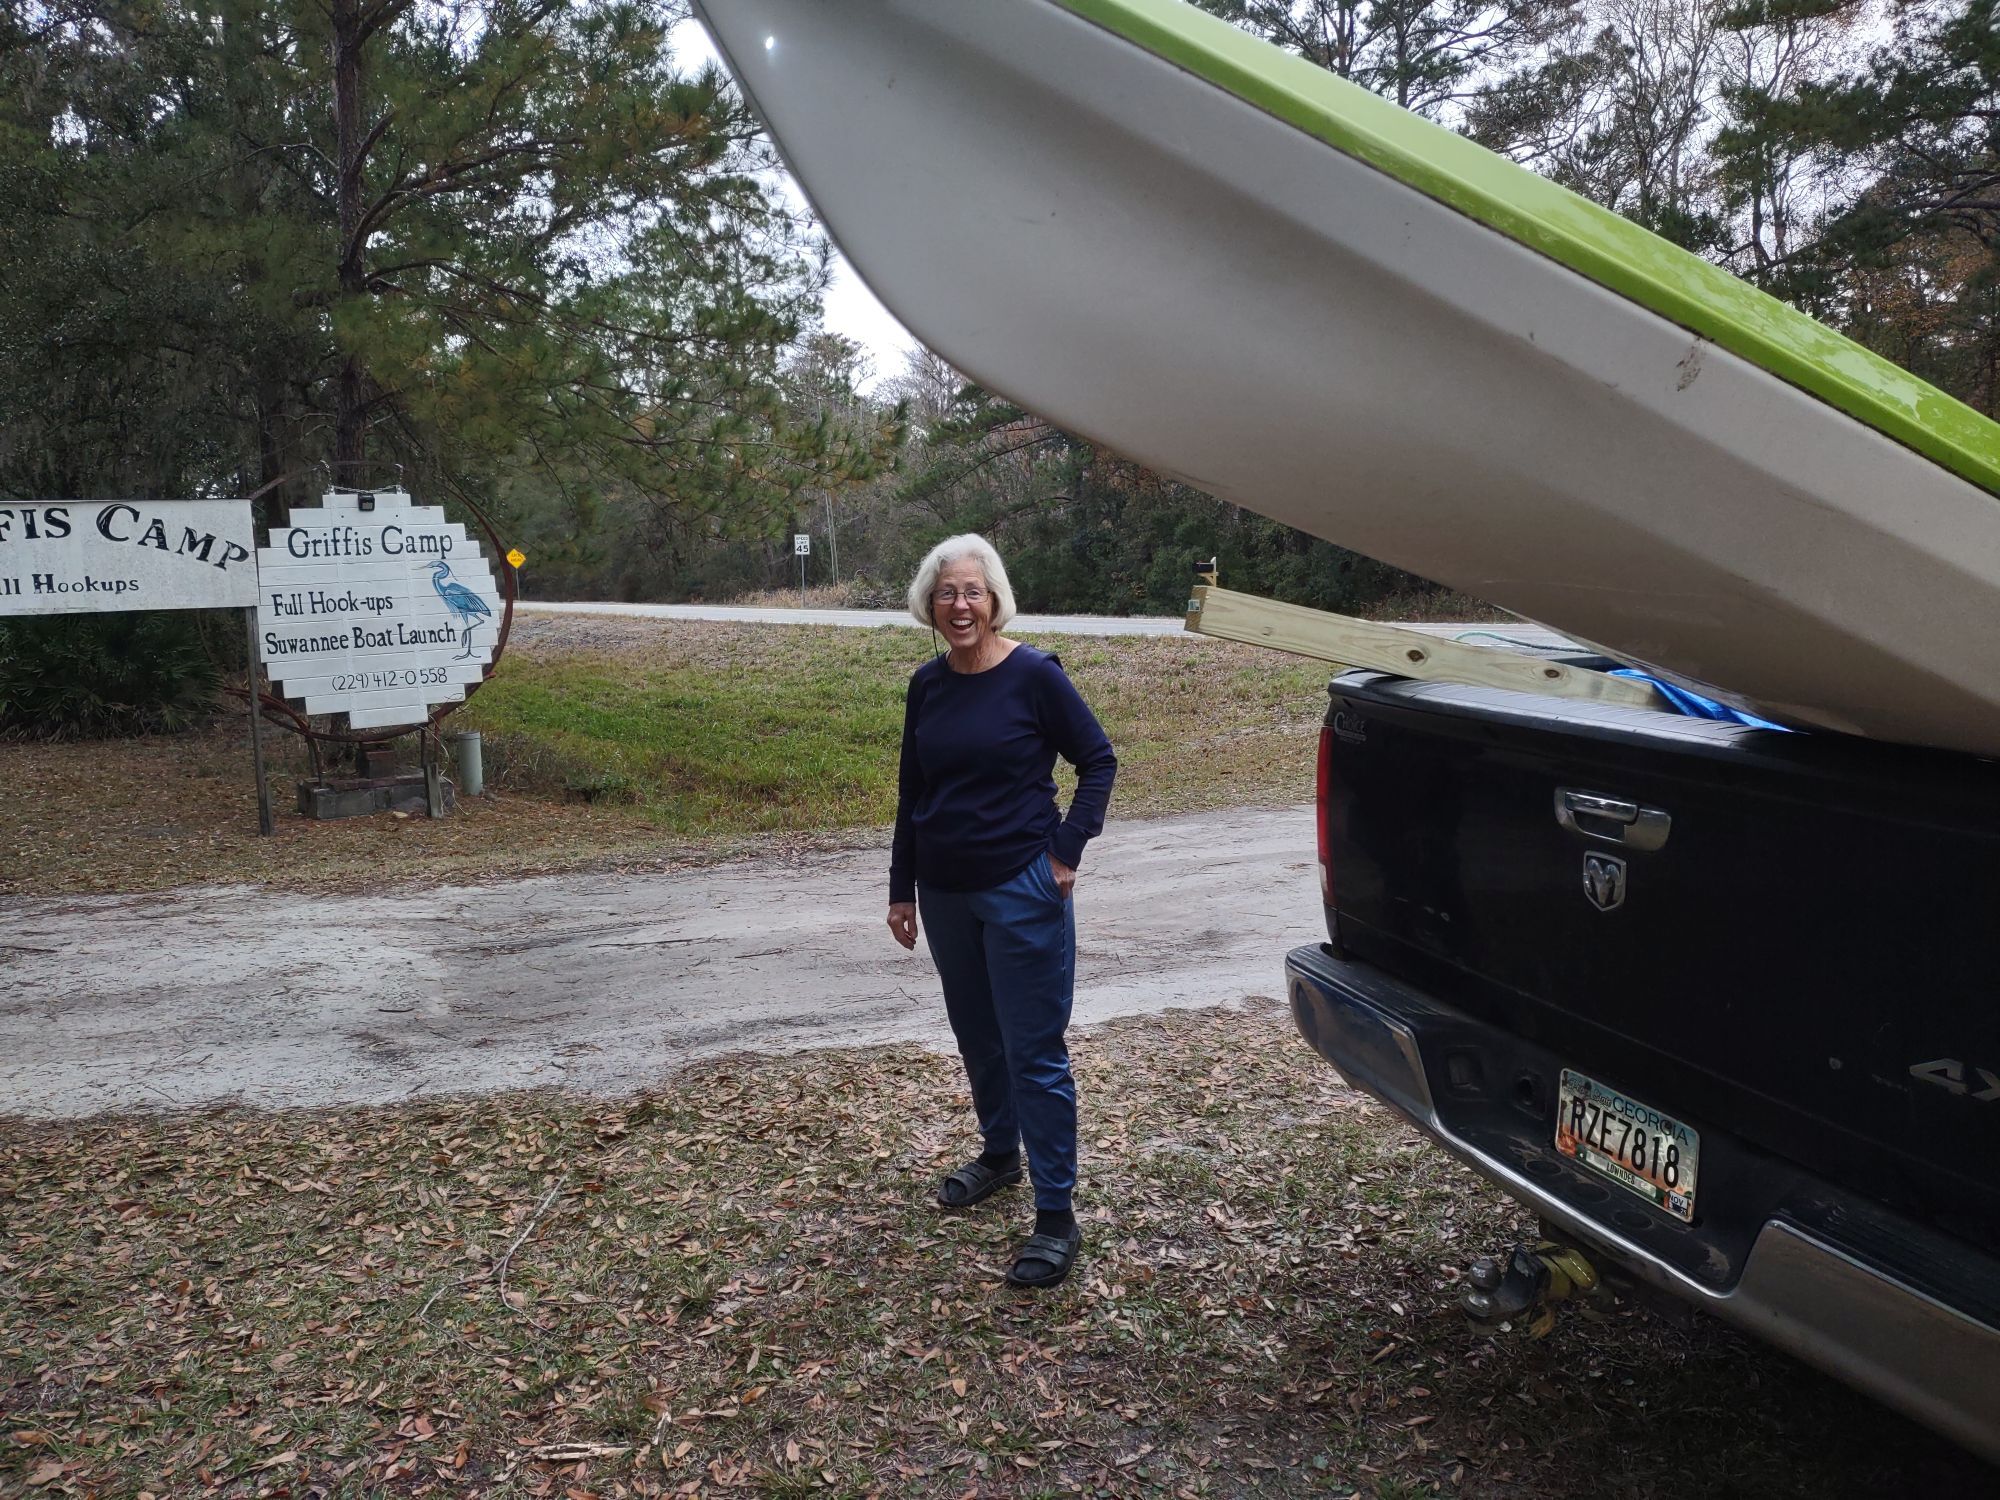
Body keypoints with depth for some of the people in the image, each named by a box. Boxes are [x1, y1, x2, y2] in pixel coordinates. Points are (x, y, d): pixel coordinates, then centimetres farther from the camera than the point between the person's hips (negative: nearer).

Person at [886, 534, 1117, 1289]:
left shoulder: (1033, 675, -11)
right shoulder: (928, 685, 4)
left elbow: (1098, 761, -4)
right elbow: (912, 793, 12)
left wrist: (1066, 851, -11)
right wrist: (901, 888, 12)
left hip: (1022, 889, -6)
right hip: (945, 892, 6)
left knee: (1035, 1052, -2)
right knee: (976, 1035, 19)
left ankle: (1056, 1218, 6)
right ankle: (999, 1154, 41)